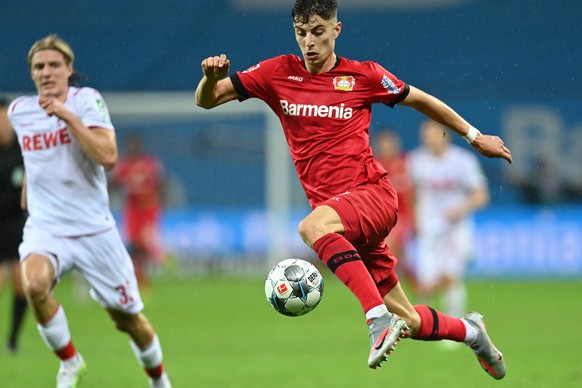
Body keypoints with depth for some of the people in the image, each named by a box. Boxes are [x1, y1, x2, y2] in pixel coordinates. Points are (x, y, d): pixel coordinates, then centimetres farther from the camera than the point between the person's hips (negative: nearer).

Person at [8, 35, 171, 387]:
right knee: (34, 284, -31)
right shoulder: (19, 111, 4)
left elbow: (108, 157, -25)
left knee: (128, 318, 7)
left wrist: (67, 116, -26)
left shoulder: (87, 100, -10)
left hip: (93, 229, -2)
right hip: (45, 228, 2)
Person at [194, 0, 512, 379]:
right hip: (336, 212, 4)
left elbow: (420, 100, 16)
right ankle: (468, 330, 35)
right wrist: (211, 77, -17)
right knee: (407, 320, 6)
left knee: (312, 226, -38)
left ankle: (380, 320, -41)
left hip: (373, 193, -4)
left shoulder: (363, 76, 0)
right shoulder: (278, 73, 6)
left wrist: (474, 136, 20)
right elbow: (206, 100, 6)